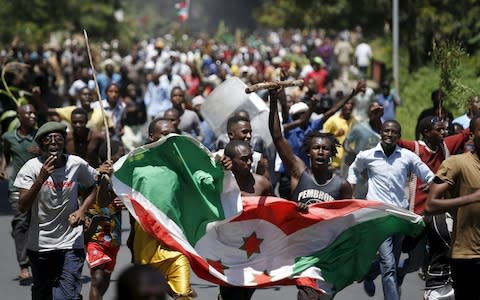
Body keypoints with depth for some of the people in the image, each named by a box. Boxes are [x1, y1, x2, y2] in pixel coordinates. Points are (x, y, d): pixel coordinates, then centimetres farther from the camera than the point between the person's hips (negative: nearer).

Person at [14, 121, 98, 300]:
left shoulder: (77, 165, -7)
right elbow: (22, 207, -18)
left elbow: (94, 186, 14)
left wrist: (82, 210, -4)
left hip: (70, 244, -1)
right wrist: (40, 179, -30)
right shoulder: (32, 167, -11)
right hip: (39, 244, 1)